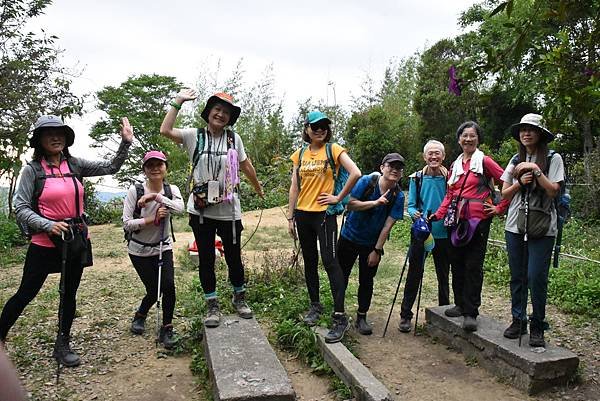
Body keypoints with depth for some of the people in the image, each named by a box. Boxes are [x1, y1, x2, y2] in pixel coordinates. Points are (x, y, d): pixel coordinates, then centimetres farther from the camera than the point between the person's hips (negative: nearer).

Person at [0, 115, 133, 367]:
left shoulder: (75, 165, 4)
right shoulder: (32, 170, -6)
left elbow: (110, 167, 5)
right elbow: (21, 208, -9)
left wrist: (126, 142, -5)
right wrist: (48, 225, -22)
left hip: (77, 240, 4)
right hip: (45, 242, -4)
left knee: (69, 294, 13)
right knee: (25, 294, 4)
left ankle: (62, 345, 28)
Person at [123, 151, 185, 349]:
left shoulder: (171, 190, -7)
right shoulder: (135, 190, -15)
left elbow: (180, 208, -29)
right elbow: (127, 223, -18)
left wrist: (155, 196, -33)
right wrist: (151, 219, -28)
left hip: (163, 247, 2)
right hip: (140, 250, -2)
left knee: (168, 286, -13)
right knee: (153, 290, 2)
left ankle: (167, 329, 7)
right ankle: (140, 316, 36)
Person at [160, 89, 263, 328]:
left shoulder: (233, 138, 2)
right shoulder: (194, 136, -1)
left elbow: (246, 166, 14)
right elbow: (165, 131, -15)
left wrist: (258, 188, 24)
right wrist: (178, 102, -11)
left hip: (229, 210, 1)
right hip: (201, 210, 0)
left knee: (233, 256, 11)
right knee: (206, 258, 9)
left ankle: (239, 298, 33)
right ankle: (212, 306, 23)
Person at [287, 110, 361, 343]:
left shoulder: (333, 150, -3)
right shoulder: (300, 154, 10)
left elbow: (355, 173, -14)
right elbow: (294, 187, 10)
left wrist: (339, 197, -10)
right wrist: (290, 217, 8)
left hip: (324, 213, -5)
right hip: (303, 214, 5)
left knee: (330, 262, -10)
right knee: (309, 262, 13)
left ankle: (340, 317, -6)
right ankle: (315, 305, 29)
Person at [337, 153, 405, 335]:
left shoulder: (398, 196, -11)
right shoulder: (367, 181, -15)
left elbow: (387, 226, -13)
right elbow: (351, 204, -19)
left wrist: (377, 250, -13)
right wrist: (376, 202, -28)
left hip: (372, 243, 1)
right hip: (350, 237, -1)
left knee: (366, 281, 8)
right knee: (342, 277, 7)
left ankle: (361, 318, 22)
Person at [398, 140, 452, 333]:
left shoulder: (449, 178, -1)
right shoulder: (416, 178, -1)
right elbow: (411, 205, 1)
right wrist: (414, 214, -20)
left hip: (443, 234, 1)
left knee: (443, 275, 14)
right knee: (414, 274, 1)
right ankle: (405, 315, 11)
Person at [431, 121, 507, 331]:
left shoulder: (484, 161, -3)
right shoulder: (455, 165, 15)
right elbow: (450, 195, 13)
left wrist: (500, 208, -5)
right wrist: (438, 214, 1)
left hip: (478, 219, -6)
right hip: (457, 219, 6)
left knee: (473, 265, -4)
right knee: (457, 263, 11)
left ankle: (471, 312, 2)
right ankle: (460, 304, 25)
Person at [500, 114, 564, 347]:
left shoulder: (553, 159, 0)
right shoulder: (516, 161, 12)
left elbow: (553, 191, -10)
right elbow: (505, 194, 10)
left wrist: (536, 170, -17)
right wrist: (519, 183, -8)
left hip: (542, 228, -4)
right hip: (515, 226, 4)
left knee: (536, 277, -8)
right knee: (517, 276, 8)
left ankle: (537, 328, 6)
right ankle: (518, 321, 20)